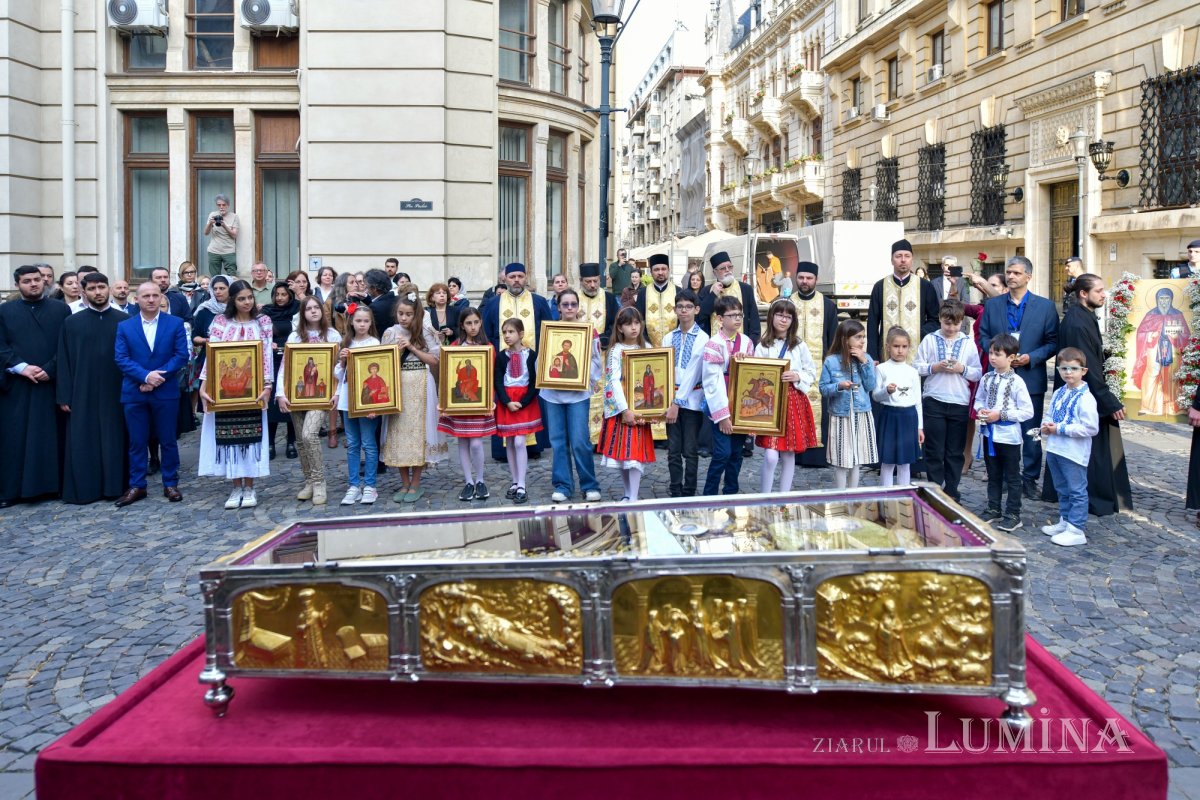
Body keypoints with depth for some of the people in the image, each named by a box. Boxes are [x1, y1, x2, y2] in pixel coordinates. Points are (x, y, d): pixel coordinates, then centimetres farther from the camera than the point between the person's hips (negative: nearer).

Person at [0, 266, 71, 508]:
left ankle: (53, 484, 11)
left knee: (52, 436, 4)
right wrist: (22, 368, -13)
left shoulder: (61, 309, 9)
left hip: (53, 383, 0)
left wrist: (50, 370, -11)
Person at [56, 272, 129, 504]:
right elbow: (64, 361, 3)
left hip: (115, 392, 0)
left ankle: (114, 485, 14)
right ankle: (83, 488, 11)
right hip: (83, 393, 1)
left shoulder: (124, 320, 3)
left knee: (114, 440, 4)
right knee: (82, 442, 2)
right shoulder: (72, 323, 5)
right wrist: (64, 396, -3)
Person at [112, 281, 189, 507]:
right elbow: (121, 358, -3)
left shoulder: (175, 323, 2)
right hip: (134, 393, 1)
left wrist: (158, 377, -15)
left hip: (166, 392, -1)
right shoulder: (124, 326, 5)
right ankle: (137, 486, 15)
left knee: (168, 440, 6)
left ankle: (170, 484, 16)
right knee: (137, 442, 7)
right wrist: (146, 376, -17)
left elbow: (181, 356, -5)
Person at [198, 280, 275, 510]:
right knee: (229, 435, 2)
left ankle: (249, 488, 10)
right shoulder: (220, 321, 2)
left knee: (251, 435, 1)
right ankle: (236, 488, 11)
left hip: (253, 388, 0)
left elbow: (267, 356, -1)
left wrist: (267, 386, -10)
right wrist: (204, 385, -11)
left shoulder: (263, 322, 3)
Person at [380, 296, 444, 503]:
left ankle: (415, 485, 10)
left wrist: (412, 348, -10)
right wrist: (397, 351, -11)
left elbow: (434, 360, -4)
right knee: (398, 430, 3)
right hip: (397, 384, 2)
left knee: (417, 428, 0)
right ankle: (405, 484, 15)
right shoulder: (389, 333, 6)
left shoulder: (425, 332, 0)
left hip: (419, 384, -2)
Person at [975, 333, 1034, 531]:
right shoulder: (986, 379, 1)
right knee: (993, 475, 17)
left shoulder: (1016, 382, -14)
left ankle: (1013, 515, 15)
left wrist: (1001, 414, -18)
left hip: (1009, 436, -5)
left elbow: (1027, 411, -13)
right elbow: (979, 400, 15)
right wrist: (980, 410, -7)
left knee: (1012, 477, 7)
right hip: (990, 433, 5)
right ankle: (994, 510, 30)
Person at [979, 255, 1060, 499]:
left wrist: (1031, 357, -15)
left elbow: (1053, 342, -1)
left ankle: (1030, 478, 15)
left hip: (1031, 378, -1)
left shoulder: (1045, 306, 1)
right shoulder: (992, 305, 7)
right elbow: (983, 336, 8)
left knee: (1031, 432, 4)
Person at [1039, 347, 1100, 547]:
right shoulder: (1058, 393, 9)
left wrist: (1060, 428, -18)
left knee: (1077, 491, 0)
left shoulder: (1085, 398, -15)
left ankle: (1076, 530, 5)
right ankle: (1065, 522, 33)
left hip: (1074, 454, -8)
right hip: (1054, 449, 8)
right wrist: (1046, 427, -3)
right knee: (1062, 490, 20)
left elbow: (1091, 427, -19)